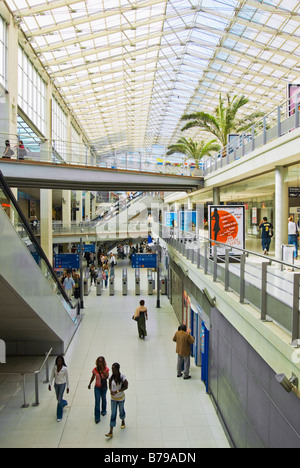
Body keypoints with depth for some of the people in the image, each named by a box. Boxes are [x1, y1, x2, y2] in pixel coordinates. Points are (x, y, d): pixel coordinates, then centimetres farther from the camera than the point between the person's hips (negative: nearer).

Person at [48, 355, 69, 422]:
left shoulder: (65, 369, -19)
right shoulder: (54, 367, -10)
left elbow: (67, 378, -9)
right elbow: (52, 376, 1)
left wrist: (67, 387, -4)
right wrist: (50, 384, -2)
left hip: (62, 384, -5)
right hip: (56, 384, 5)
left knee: (59, 400, -5)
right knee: (58, 398, 21)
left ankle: (59, 416, 9)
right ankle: (64, 403, 56)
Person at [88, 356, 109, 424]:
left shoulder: (106, 369, -17)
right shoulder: (95, 369, -13)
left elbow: (107, 377, -30)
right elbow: (93, 377, 3)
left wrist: (102, 370, -37)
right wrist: (89, 384, 11)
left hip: (104, 387, 0)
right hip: (97, 387, 0)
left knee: (103, 399, 21)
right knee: (97, 401, -4)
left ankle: (103, 411, 46)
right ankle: (97, 417, 5)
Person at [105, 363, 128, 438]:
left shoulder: (122, 377, -23)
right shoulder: (112, 376, -11)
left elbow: (126, 387, -19)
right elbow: (110, 385, 2)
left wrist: (117, 391, -25)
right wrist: (111, 390, -18)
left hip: (121, 398, -3)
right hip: (113, 398, 3)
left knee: (121, 410, 20)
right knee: (113, 413, 5)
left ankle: (123, 421, 51)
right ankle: (111, 432, 9)